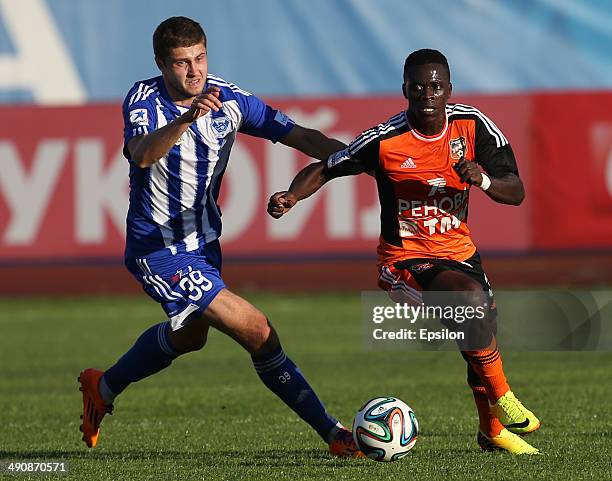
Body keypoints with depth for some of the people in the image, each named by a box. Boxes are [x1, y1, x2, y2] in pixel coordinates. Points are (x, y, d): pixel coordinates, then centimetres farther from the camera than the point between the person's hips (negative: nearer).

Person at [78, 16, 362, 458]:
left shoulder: (229, 99, -8)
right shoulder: (144, 100, -21)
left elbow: (300, 136, -10)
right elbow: (142, 155, -42)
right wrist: (186, 118, -60)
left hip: (203, 240, 8)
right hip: (158, 250, -7)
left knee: (189, 334, 29)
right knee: (257, 332, -16)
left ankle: (103, 388, 51)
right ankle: (334, 434, -7)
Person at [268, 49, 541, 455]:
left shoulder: (472, 125, -7)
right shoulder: (384, 140, -18)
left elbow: (516, 193, -4)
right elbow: (323, 170, -8)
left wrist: (483, 179, -25)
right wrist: (291, 196, -27)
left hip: (459, 251, 6)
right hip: (405, 259, -6)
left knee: (483, 339, 14)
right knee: (471, 300, -33)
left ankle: (493, 430, 41)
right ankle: (501, 396, -12)